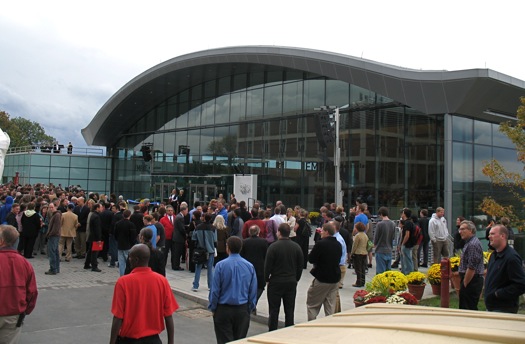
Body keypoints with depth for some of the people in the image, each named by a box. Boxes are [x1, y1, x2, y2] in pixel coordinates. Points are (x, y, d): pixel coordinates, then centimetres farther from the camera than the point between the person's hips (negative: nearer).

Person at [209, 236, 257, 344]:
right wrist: (250, 309, 13)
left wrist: (212, 308, 5)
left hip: (224, 309, -3)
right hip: (243, 310, 3)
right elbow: (253, 291, 2)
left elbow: (215, 290, -8)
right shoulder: (249, 266, -4)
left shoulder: (221, 265, -13)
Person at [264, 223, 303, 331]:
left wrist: (267, 279, 4)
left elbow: (267, 265, -9)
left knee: (274, 310, 4)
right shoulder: (297, 247, 2)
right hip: (291, 283, 4)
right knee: (289, 310, 10)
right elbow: (300, 266, 7)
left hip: (275, 282, -4)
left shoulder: (273, 247, -12)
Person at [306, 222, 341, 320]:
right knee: (330, 307, 13)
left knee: (312, 305, 6)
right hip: (335, 279, 6)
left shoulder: (321, 244, -17)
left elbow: (311, 259, -14)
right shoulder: (338, 245, 5)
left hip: (321, 279, -6)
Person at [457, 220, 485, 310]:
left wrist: (464, 284, -16)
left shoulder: (473, 244, -19)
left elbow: (471, 268, -22)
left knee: (468, 309, -5)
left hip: (471, 280, -10)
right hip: (472, 280, 10)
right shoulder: (470, 242, 15)